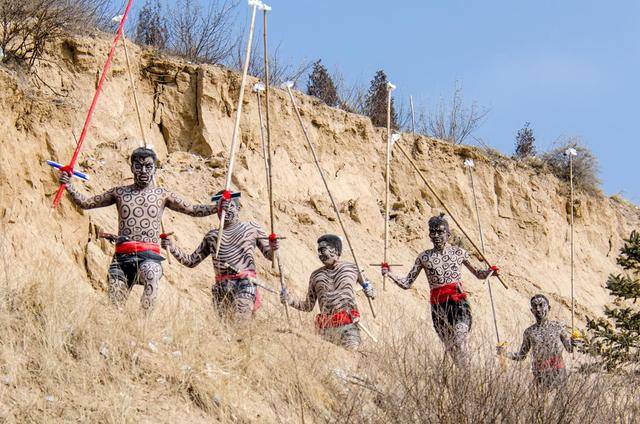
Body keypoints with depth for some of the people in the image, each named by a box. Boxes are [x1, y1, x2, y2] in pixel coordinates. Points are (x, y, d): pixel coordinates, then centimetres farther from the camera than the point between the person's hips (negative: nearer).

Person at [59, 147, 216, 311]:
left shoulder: (162, 195, 15)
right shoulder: (119, 192, 18)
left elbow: (192, 210, 13)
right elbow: (85, 203, 22)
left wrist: (217, 207, -1)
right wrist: (69, 186, 7)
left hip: (149, 255, -3)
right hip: (122, 256, 3)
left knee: (150, 274, -37)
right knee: (114, 306, -9)